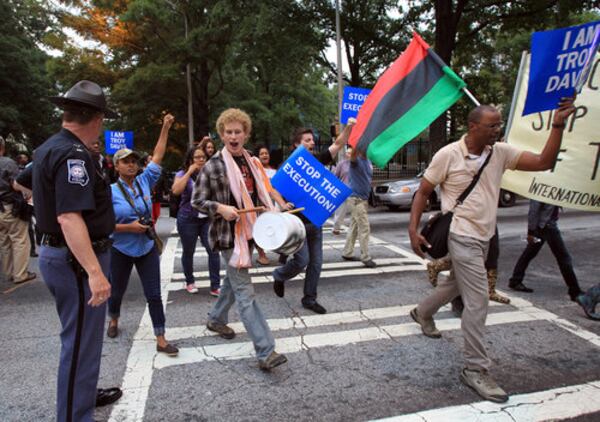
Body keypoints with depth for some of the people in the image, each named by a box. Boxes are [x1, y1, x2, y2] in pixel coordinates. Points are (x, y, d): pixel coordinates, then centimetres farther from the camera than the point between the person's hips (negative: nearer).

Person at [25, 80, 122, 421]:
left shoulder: (49, 147, 10)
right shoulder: (74, 154, -21)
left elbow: (22, 182, 29)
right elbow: (70, 218, -31)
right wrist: (94, 272, -35)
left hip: (58, 253, 11)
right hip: (77, 259, -11)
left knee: (81, 336, 25)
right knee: (82, 342, 1)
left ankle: (84, 394, 43)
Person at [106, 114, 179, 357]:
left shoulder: (144, 181, -3)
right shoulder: (110, 192, -11)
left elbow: (157, 157, -2)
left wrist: (165, 129, -3)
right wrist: (129, 227, -22)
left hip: (147, 247, 2)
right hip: (121, 250, -1)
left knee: (154, 294, 0)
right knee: (117, 291, 20)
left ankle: (160, 340, 6)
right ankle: (114, 320, 51)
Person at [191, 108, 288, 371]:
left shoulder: (251, 163, 9)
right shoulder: (213, 166, -8)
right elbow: (196, 201, -4)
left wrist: (271, 214, 3)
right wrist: (220, 208, -20)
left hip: (249, 231, 7)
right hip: (228, 235, -7)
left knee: (233, 280, 22)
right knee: (245, 292, -8)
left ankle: (216, 319, 46)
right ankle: (266, 352, -7)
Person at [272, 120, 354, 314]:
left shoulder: (317, 161, 6)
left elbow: (338, 144, 1)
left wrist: (349, 127, -13)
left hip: (315, 222, 5)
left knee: (316, 262, 7)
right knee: (302, 260, -8)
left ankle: (309, 299, 20)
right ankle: (279, 275, 23)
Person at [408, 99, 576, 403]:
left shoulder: (501, 153, 1)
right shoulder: (448, 154, -12)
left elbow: (544, 162, -6)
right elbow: (423, 192, -6)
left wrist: (558, 124, -15)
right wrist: (413, 230, -13)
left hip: (484, 237, 7)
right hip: (462, 237, -7)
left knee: (456, 284, 24)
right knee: (477, 302, -8)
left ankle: (422, 313, 51)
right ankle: (476, 370, 6)